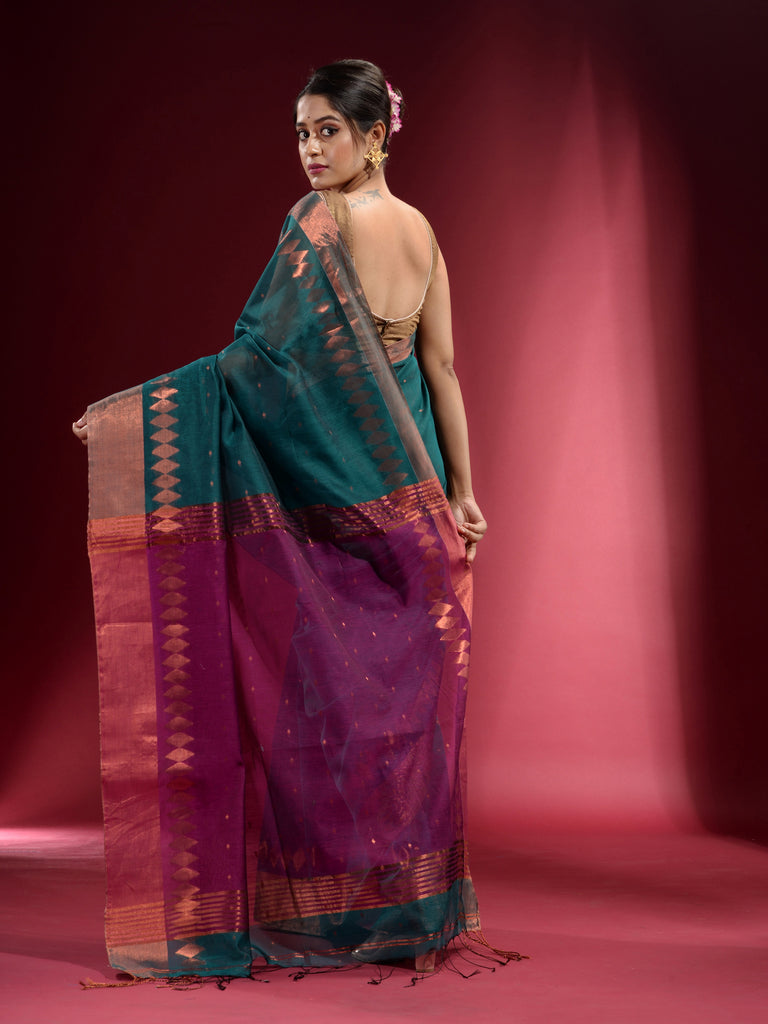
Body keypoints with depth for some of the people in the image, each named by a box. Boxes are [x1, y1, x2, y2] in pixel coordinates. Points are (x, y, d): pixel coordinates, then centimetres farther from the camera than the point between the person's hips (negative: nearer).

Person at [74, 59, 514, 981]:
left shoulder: (321, 220, -11)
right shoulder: (421, 229, 9)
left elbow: (269, 354, -17)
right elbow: (441, 366, 7)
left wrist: (133, 410, -15)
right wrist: (460, 490, 9)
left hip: (325, 477, -6)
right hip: (407, 483, 7)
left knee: (316, 685, 0)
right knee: (404, 688, 10)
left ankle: (321, 906, 5)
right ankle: (414, 902, 18)